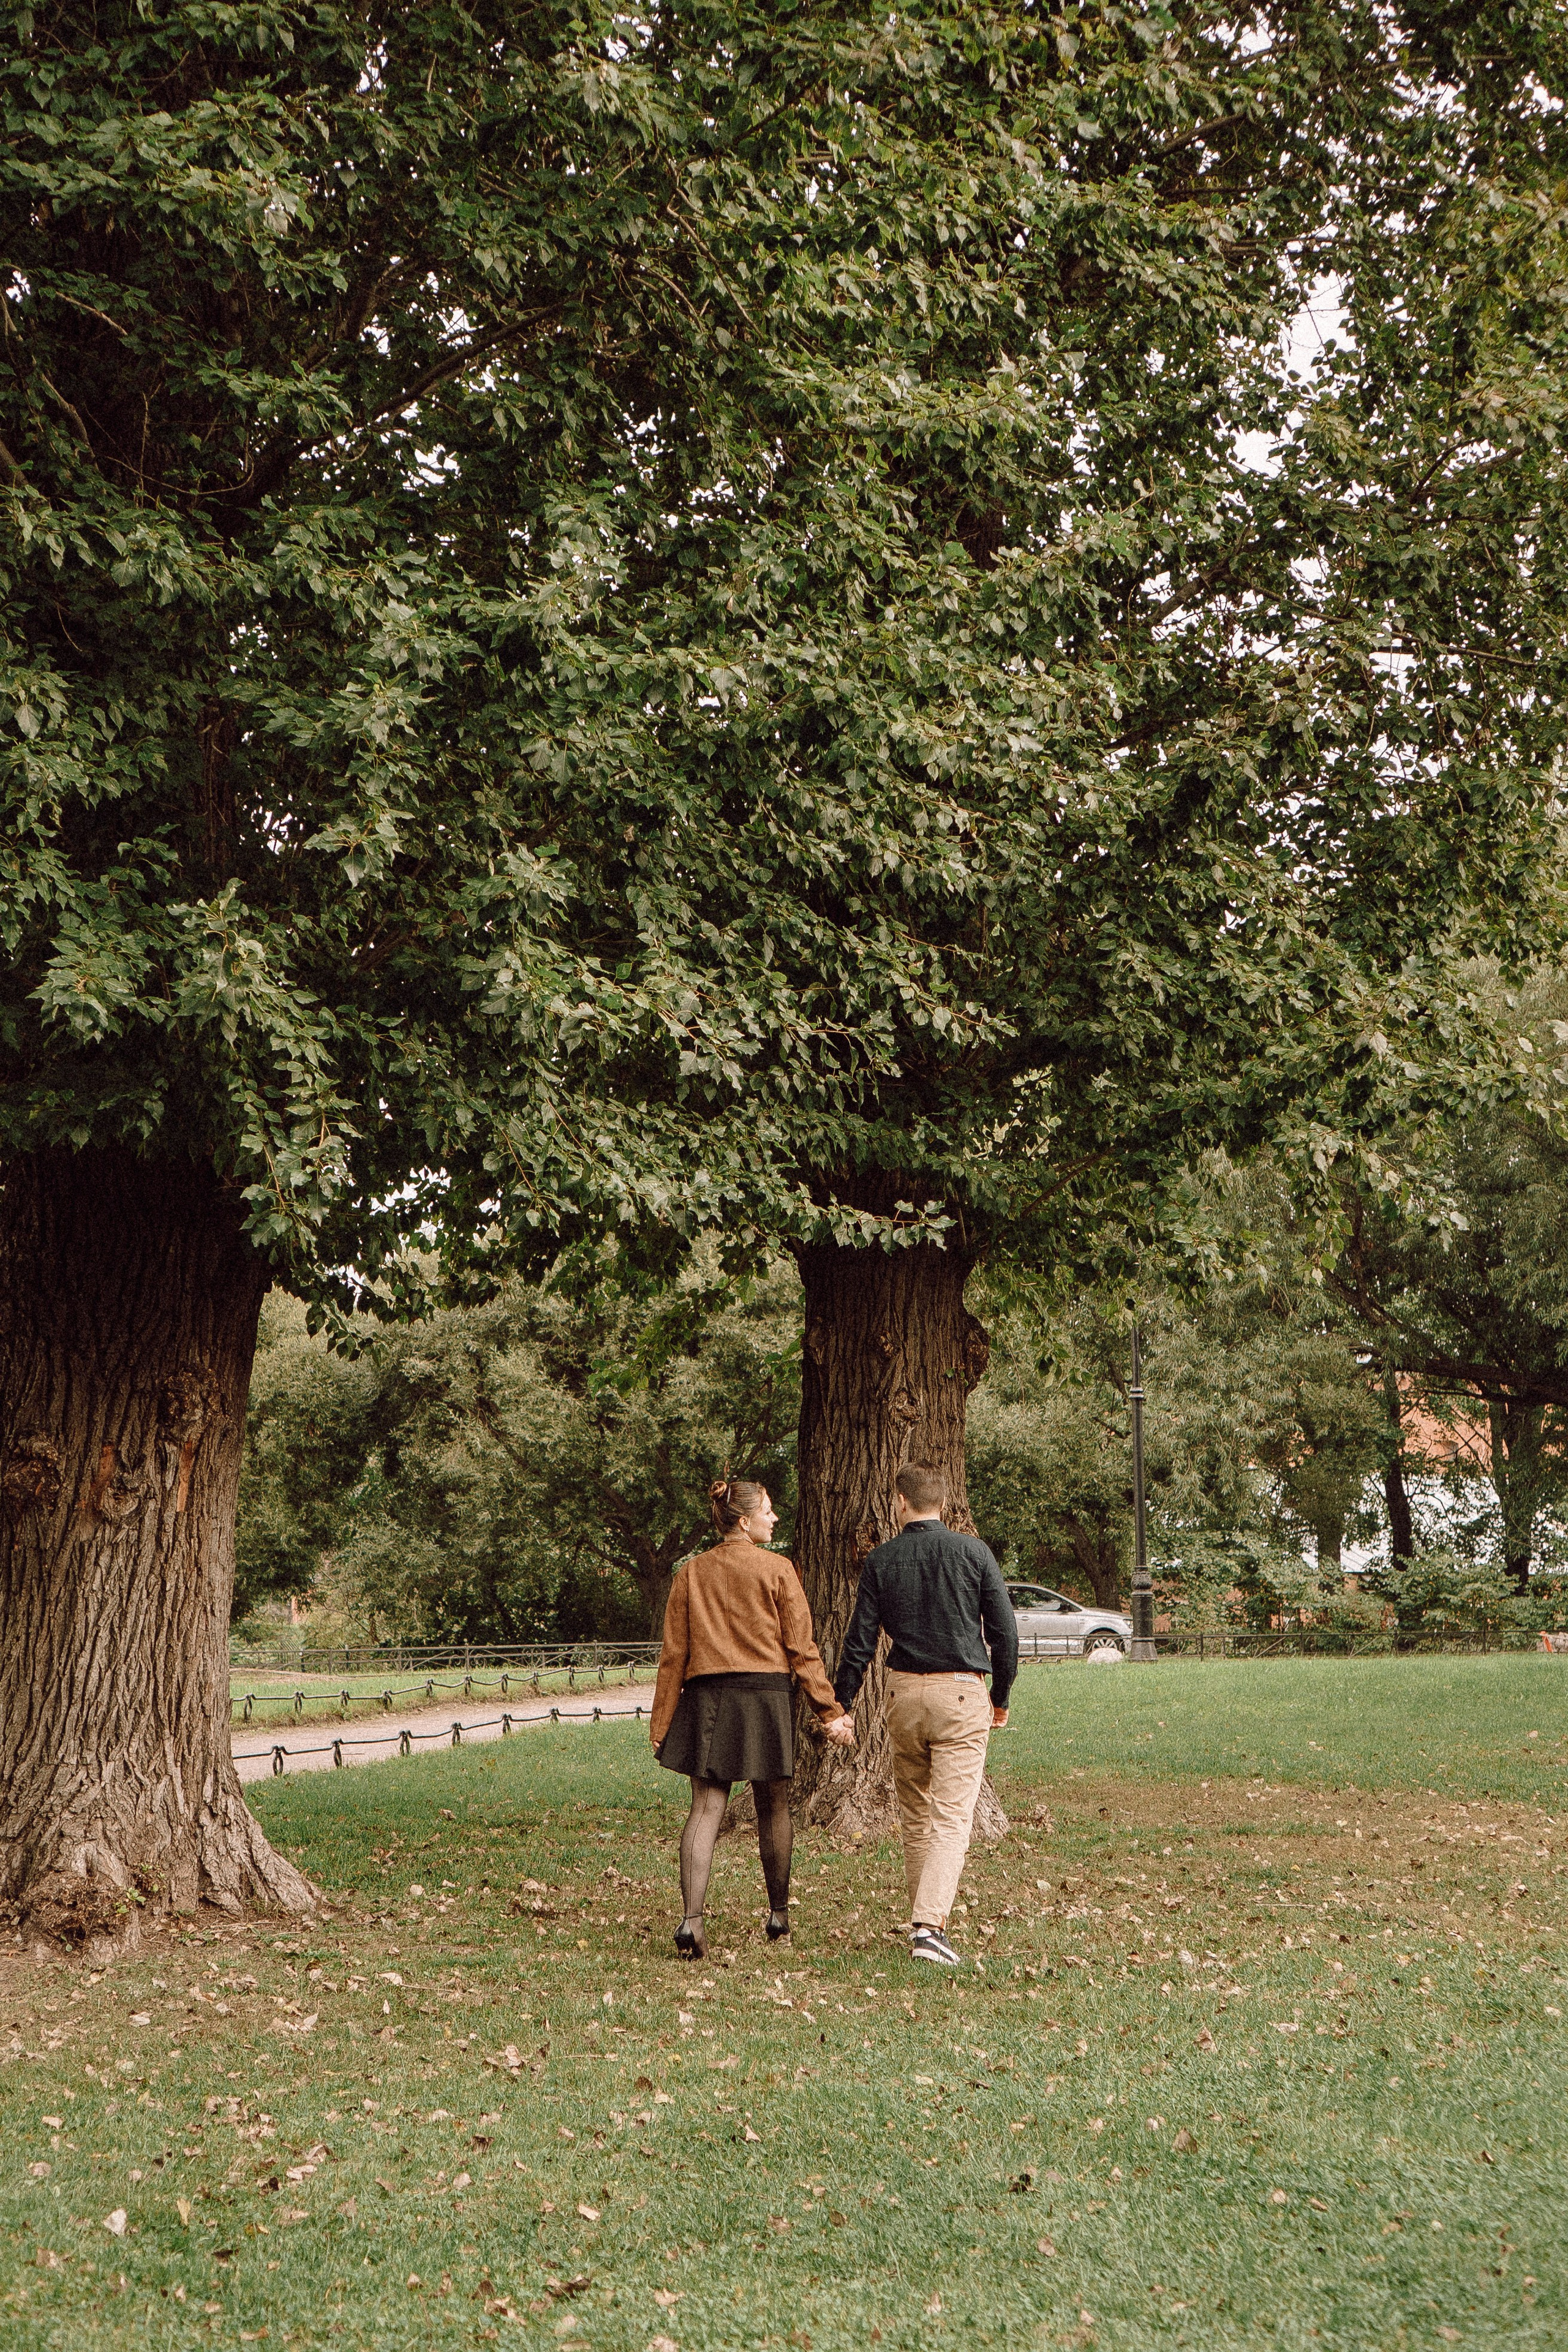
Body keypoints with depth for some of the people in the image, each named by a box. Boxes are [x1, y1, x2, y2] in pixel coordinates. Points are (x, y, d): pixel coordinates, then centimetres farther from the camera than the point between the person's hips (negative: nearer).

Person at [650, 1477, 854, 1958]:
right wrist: (831, 1711, 2)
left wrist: (661, 1723, 9)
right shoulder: (777, 1569, -3)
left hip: (704, 1697, 2)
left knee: (706, 1807, 0)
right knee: (773, 1807, 12)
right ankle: (779, 1915, 25)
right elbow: (801, 1648, -3)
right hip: (764, 1695, -2)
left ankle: (691, 1918, -15)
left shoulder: (691, 1573, 6)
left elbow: (673, 1654, 5)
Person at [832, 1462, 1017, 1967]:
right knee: (952, 1819, -5)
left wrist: (841, 1706, 9)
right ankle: (929, 1925, -19)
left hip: (904, 1694, 2)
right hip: (961, 1696, -2)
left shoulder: (881, 1560, 2)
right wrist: (1001, 1697, 13)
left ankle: (923, 1921, 22)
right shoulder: (973, 1553, 0)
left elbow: (860, 1642, 2)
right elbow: (1005, 1631, 1)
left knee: (915, 1818, 16)